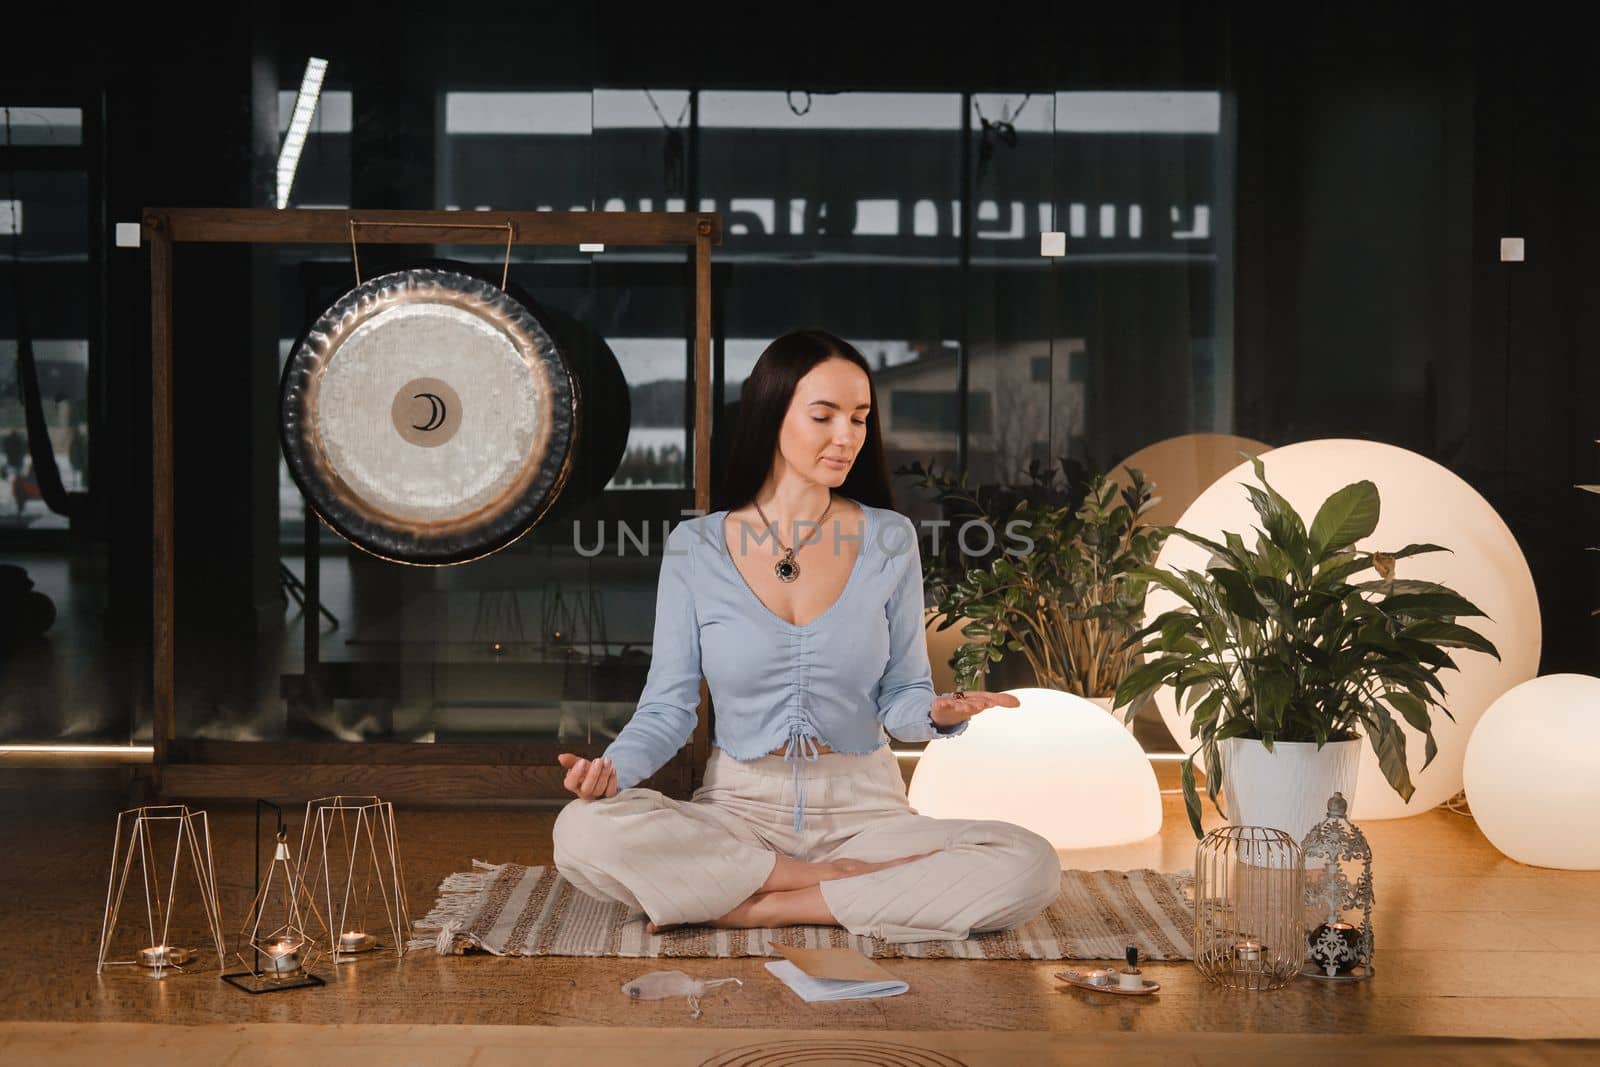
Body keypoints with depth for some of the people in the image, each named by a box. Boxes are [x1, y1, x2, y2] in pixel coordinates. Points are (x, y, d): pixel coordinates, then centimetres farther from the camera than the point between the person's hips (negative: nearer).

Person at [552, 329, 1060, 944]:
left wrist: (940, 713, -18)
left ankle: (759, 907, -20)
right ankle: (849, 878, -17)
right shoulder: (695, 547, 0)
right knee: (583, 831, -31)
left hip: (864, 809, 1)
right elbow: (669, 707, 2)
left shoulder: (889, 539, 2)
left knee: (1030, 867, -27)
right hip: (739, 808, 0)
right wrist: (615, 767, -19)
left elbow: (900, 697, 5)